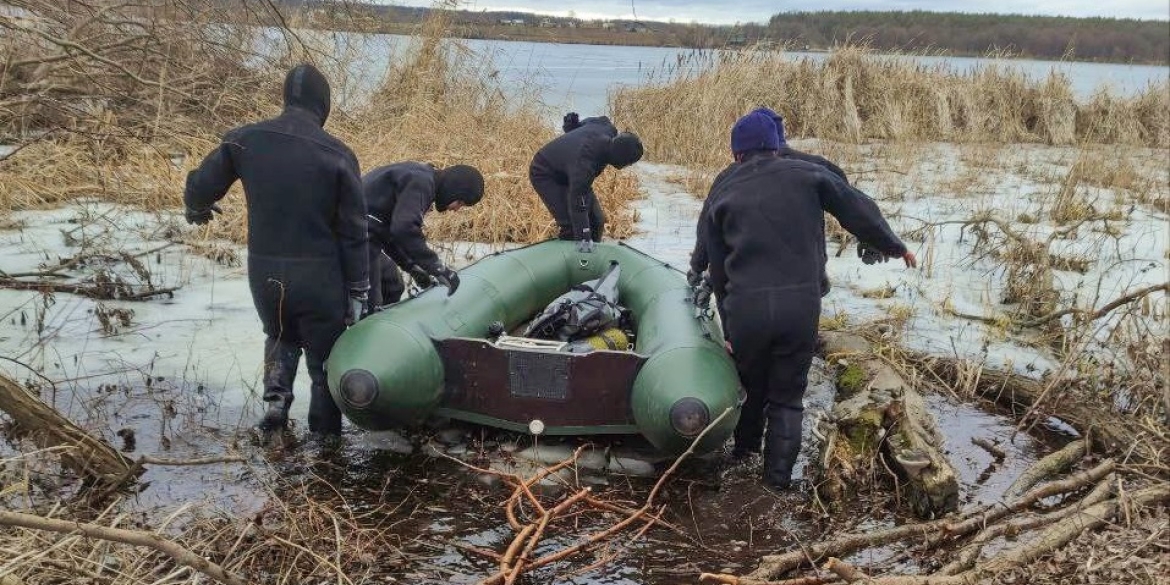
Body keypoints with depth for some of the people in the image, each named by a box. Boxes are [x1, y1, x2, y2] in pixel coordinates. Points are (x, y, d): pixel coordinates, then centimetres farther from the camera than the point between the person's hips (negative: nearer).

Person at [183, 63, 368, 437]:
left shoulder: (245, 140, -2)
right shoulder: (338, 155, -11)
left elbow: (200, 187, 5)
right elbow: (353, 232, -8)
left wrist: (197, 210, 30)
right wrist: (358, 291, 1)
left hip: (264, 272, 3)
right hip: (319, 278, -3)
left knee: (280, 338, 31)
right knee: (325, 362, 14)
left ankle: (276, 397, 10)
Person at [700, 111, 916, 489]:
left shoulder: (723, 195, 12)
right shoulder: (806, 175, 8)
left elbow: (717, 271, 15)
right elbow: (857, 210, 9)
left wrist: (729, 326, 24)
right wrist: (894, 247, 25)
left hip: (744, 307, 1)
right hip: (801, 305, -1)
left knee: (749, 387, 24)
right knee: (787, 397, 13)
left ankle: (744, 453, 37)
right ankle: (777, 480, 12)